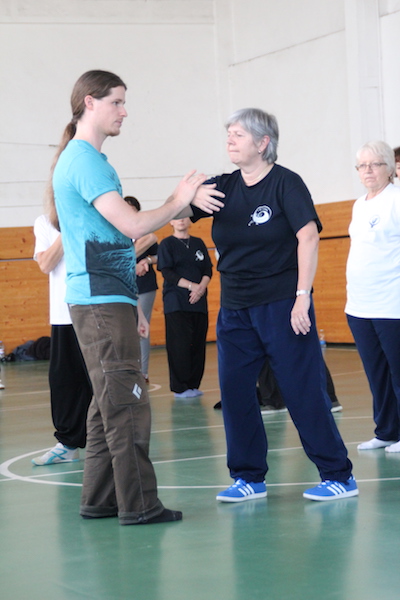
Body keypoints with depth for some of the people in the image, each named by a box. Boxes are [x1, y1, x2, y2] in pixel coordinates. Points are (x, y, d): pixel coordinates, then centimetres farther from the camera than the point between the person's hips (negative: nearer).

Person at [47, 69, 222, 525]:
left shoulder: (83, 159, 20)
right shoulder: (84, 160, -12)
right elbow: (132, 225, -21)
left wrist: (130, 304, 24)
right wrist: (178, 202, -5)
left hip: (103, 299, 10)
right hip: (101, 301, -10)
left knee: (110, 403, 13)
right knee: (127, 404, -9)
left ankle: (99, 499, 18)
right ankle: (138, 504, -6)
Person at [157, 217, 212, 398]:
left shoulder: (198, 243, 15)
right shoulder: (167, 244, 3)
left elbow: (208, 270, 9)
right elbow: (167, 273, -6)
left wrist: (201, 288, -10)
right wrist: (191, 286, -15)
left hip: (199, 302, 4)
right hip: (176, 303, -4)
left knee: (198, 344, 0)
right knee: (179, 345, -7)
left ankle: (193, 384, 9)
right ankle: (180, 387, -1)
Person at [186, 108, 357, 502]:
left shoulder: (285, 183, -7)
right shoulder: (223, 187, 9)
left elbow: (309, 236, -14)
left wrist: (302, 296, -19)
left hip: (282, 305, -6)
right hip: (234, 308, 6)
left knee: (303, 390, -4)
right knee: (234, 393, 5)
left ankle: (339, 476, 5)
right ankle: (249, 477, 16)